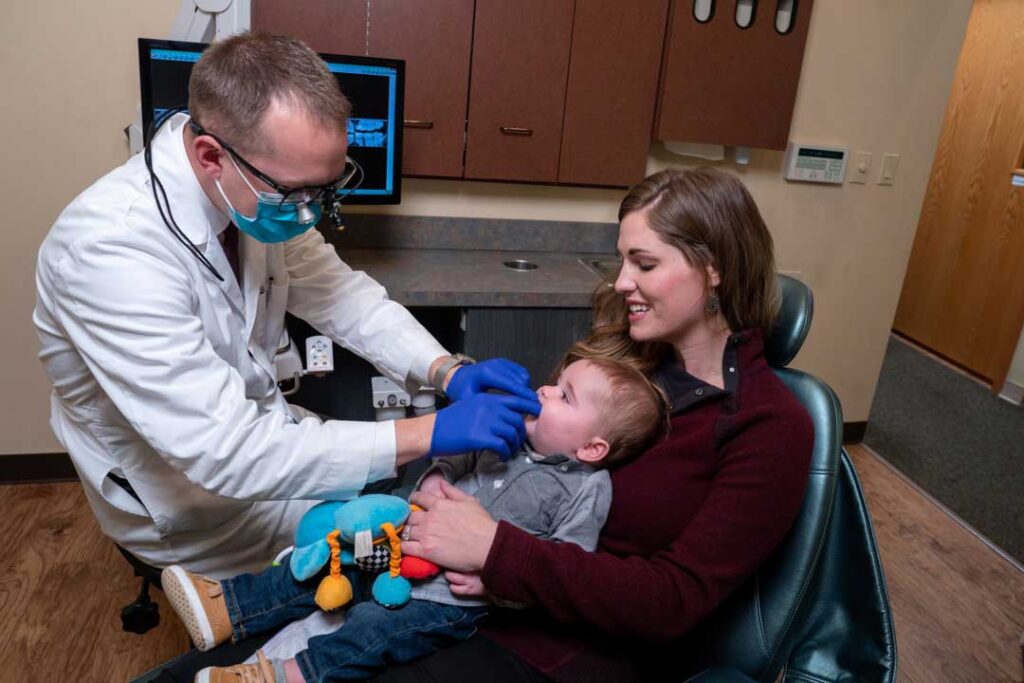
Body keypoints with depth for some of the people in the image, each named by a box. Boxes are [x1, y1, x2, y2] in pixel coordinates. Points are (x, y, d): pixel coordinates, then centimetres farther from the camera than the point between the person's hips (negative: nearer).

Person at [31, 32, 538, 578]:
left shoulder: (262, 191, -15)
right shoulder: (112, 250, -34)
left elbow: (337, 292, -2)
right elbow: (226, 453, -36)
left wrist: (447, 371, -16)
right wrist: (428, 433, -36)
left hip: (256, 426, 6)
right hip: (186, 503, -6)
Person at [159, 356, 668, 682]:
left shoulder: (585, 491, -15)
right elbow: (460, 459, 14)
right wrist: (435, 479, -6)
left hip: (457, 597, -6)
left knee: (373, 629, -21)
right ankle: (226, 608, 9)